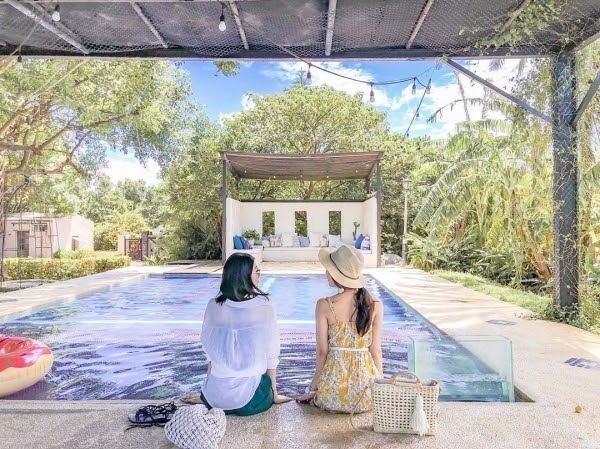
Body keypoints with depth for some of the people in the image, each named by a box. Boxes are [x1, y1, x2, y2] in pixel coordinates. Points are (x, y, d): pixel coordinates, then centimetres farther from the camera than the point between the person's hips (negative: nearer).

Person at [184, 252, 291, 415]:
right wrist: (274, 394, 9)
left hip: (217, 395, 2)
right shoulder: (264, 306, -10)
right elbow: (271, 354, -4)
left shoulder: (213, 306, -4)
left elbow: (209, 352, 5)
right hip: (249, 396, -2)